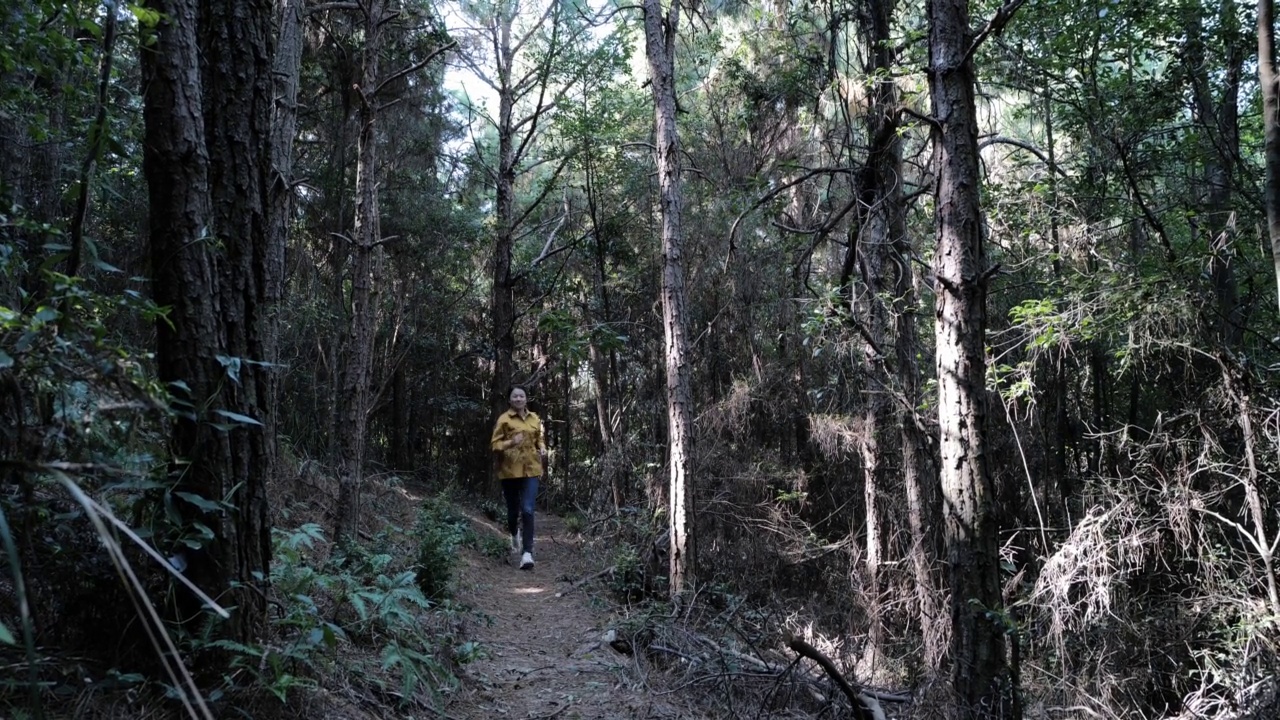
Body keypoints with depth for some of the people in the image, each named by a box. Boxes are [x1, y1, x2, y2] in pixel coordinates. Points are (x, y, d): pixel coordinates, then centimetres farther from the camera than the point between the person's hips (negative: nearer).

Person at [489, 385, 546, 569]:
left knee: (528, 511, -9)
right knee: (513, 510, 12)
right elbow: (494, 444, -6)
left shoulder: (535, 418, 7)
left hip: (530, 470, 2)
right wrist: (510, 443, -24)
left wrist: (542, 449, 2)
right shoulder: (504, 419, -5)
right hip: (510, 470, -1)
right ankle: (515, 535, 46)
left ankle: (527, 553, -10)